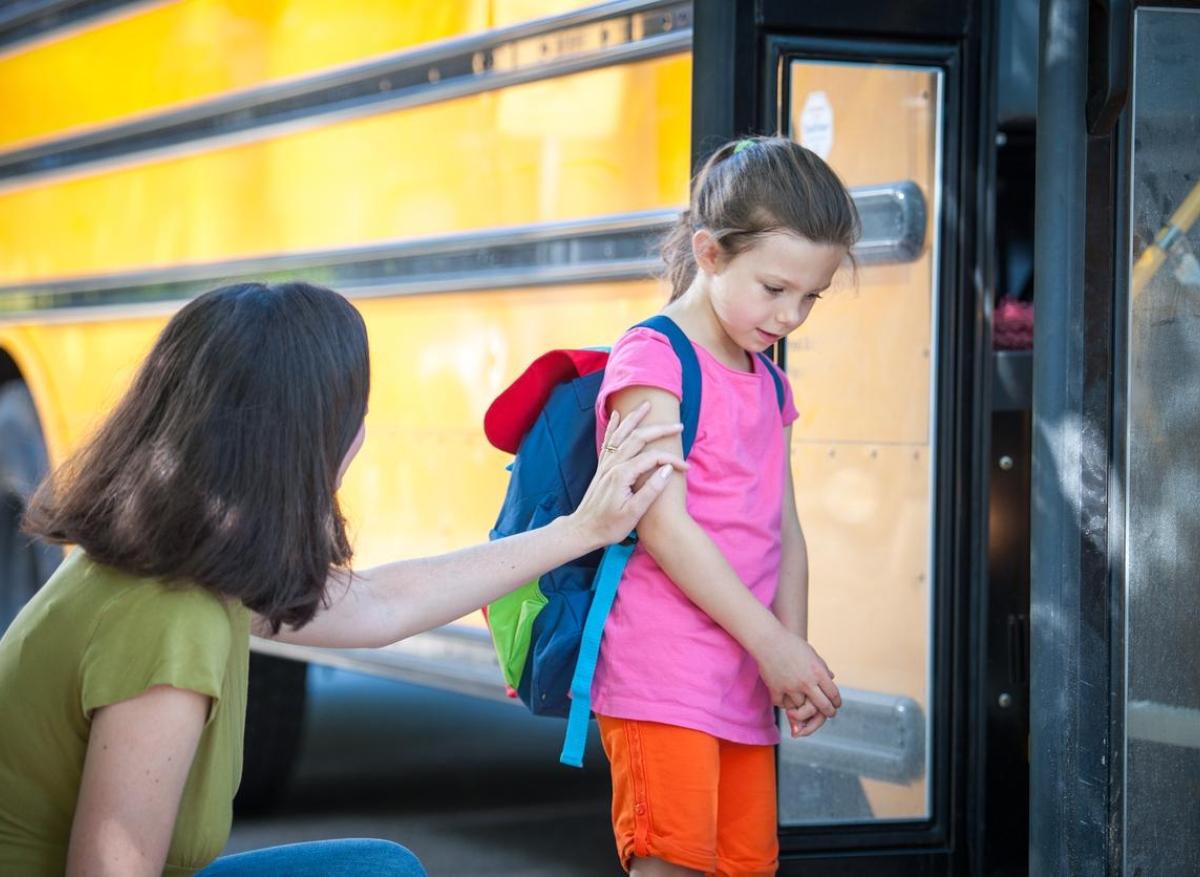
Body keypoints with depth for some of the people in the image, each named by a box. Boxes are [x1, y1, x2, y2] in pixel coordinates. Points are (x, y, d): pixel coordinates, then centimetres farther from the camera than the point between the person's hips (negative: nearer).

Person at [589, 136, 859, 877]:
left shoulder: (769, 385, 18)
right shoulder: (652, 358, -7)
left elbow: (784, 532, 15)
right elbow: (663, 525, -15)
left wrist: (794, 658, 0)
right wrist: (773, 644, -15)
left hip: (743, 681, 8)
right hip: (662, 673, -8)